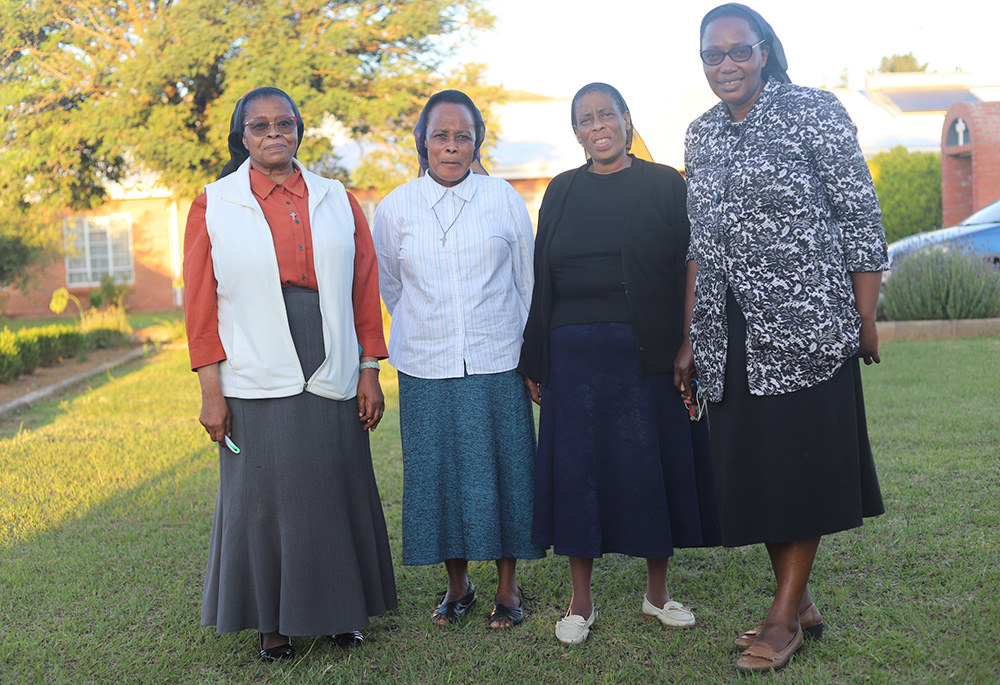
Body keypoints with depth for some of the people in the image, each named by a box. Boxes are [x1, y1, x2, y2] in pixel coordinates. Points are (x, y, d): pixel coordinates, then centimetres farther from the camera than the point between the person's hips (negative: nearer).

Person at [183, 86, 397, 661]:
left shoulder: (337, 200, 9)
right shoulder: (214, 206, 3)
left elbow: (365, 291, 8)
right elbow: (201, 304, 1)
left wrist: (369, 372, 4)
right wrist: (211, 392, -4)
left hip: (333, 384, 2)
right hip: (256, 387, -2)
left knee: (339, 497, 7)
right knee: (265, 501, 5)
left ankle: (343, 610, 24)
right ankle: (275, 621, 20)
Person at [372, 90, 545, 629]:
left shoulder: (504, 198, 2)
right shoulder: (394, 209, 3)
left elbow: (527, 281, 7)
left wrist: (528, 353, 9)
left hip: (497, 364, -1)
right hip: (426, 368, 1)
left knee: (501, 469, 4)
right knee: (436, 473, 6)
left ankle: (508, 586, 18)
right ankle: (457, 585, 23)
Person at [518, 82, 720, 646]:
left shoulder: (664, 185, 4)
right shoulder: (562, 192, 11)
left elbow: (688, 270, -1)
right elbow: (542, 279, 10)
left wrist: (687, 348, -10)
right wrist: (535, 362, 6)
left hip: (647, 352, -2)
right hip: (574, 355, 2)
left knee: (653, 464, 5)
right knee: (577, 468, 3)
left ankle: (658, 591, 21)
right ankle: (582, 601, 15)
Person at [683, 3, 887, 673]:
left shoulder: (813, 111, -5)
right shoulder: (702, 135, 11)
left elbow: (861, 218, -6)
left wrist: (867, 320, -8)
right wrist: (689, 338, 13)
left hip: (806, 321, -6)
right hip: (732, 331, 6)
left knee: (803, 465, 1)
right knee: (752, 469, 9)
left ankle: (786, 616, 12)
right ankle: (800, 604, 23)